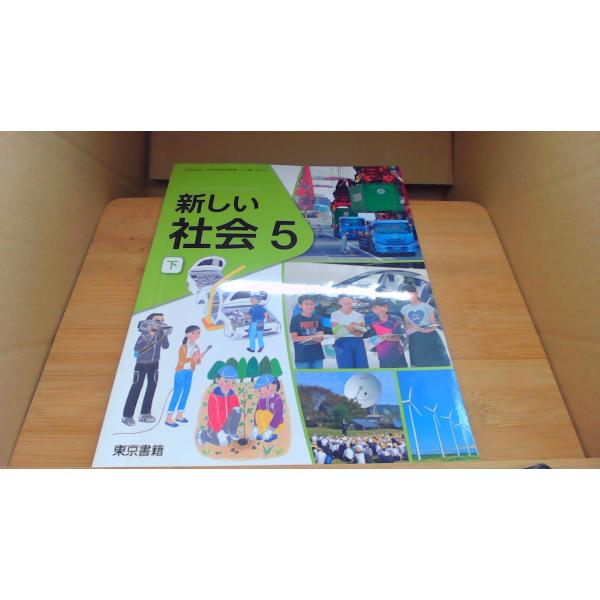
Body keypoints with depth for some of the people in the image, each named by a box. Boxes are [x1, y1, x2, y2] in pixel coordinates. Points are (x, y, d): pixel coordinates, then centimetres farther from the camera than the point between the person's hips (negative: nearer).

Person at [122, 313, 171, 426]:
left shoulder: (161, 333, -13)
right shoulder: (145, 333, -24)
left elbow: (165, 347, -19)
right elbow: (136, 349, -34)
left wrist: (165, 335, -32)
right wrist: (145, 338, -47)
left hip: (154, 364, 5)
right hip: (141, 364, -5)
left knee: (152, 387, 7)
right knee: (136, 388, -3)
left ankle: (145, 414, 19)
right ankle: (127, 416, 6)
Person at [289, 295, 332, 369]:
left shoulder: (317, 319, 8)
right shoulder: (295, 319, -5)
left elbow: (321, 335, 10)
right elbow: (294, 338, -10)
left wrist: (319, 337, -15)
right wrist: (312, 337, -16)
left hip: (317, 355, 4)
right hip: (302, 356, -4)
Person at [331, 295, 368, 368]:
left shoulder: (358, 315, 11)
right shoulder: (335, 315, 7)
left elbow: (361, 332, -1)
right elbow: (335, 330, -3)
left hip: (358, 342, 3)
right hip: (342, 342, -2)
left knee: (362, 367, -1)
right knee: (346, 368, -5)